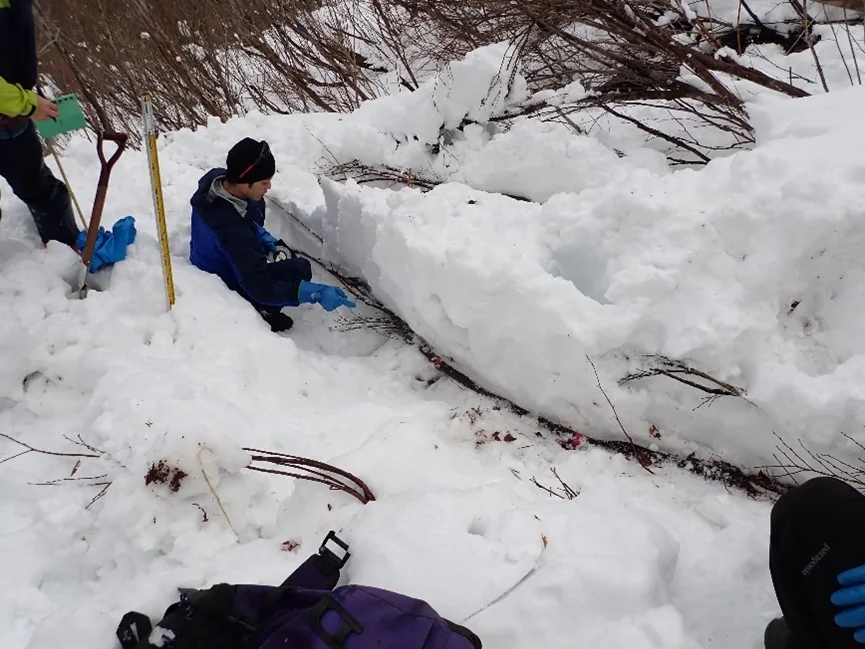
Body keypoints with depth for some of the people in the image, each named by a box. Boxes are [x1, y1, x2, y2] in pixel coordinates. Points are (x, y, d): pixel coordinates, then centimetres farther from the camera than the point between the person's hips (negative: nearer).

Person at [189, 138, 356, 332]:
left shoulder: (217, 179, -16)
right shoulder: (231, 228, -40)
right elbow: (259, 287, -37)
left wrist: (265, 237, -5)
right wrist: (316, 293, -43)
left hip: (211, 262, 8)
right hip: (224, 285, -8)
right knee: (300, 270, -17)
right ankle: (259, 311, 0)